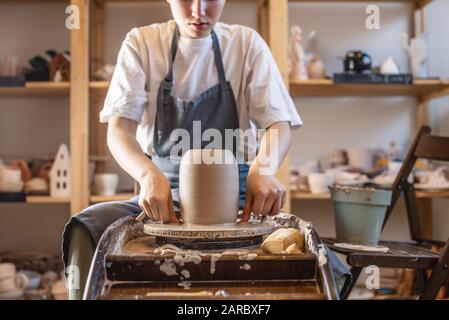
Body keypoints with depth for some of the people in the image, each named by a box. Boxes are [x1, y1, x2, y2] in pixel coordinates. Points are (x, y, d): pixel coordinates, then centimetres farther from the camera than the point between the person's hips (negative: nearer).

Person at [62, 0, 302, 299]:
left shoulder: (247, 43, 4)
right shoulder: (142, 43, 2)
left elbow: (279, 123, -5)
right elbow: (119, 129, -9)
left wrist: (264, 168, -30)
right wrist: (150, 175, -32)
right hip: (163, 187, 0)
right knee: (84, 230, -28)